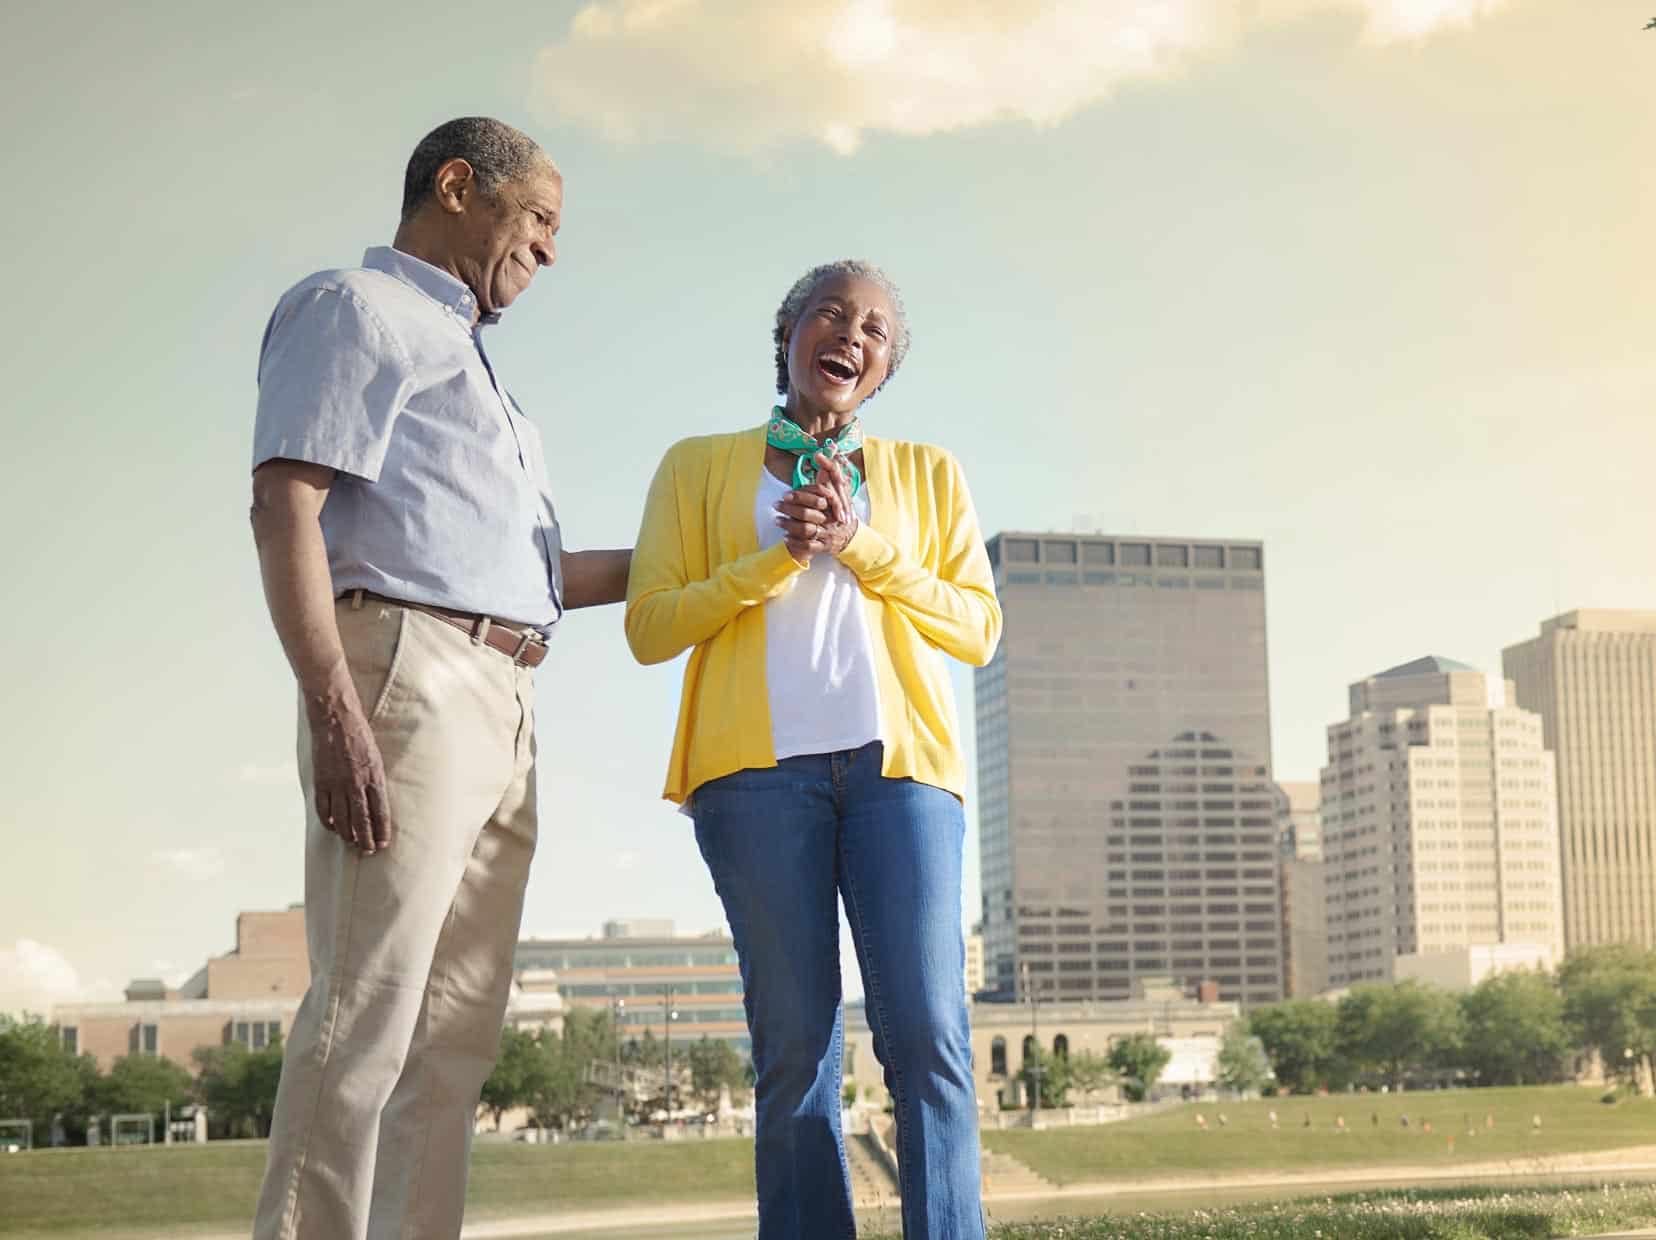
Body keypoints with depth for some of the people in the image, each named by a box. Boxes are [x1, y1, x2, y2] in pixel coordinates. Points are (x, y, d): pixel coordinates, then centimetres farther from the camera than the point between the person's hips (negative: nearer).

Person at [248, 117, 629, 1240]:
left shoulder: (466, 360, 32)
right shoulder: (354, 309, 4)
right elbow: (286, 509, -10)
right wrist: (336, 712, -21)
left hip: (504, 712, 9)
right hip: (405, 671, -9)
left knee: (457, 1033, 4)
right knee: (367, 1014, -15)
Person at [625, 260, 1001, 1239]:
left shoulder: (927, 475, 20)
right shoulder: (700, 468, 18)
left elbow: (977, 629, 10)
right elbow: (650, 627, 8)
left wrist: (857, 545, -1)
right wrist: (775, 559, -4)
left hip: (899, 761, 1)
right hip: (760, 766, -1)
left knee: (927, 1035, -11)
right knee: (794, 1041, -6)